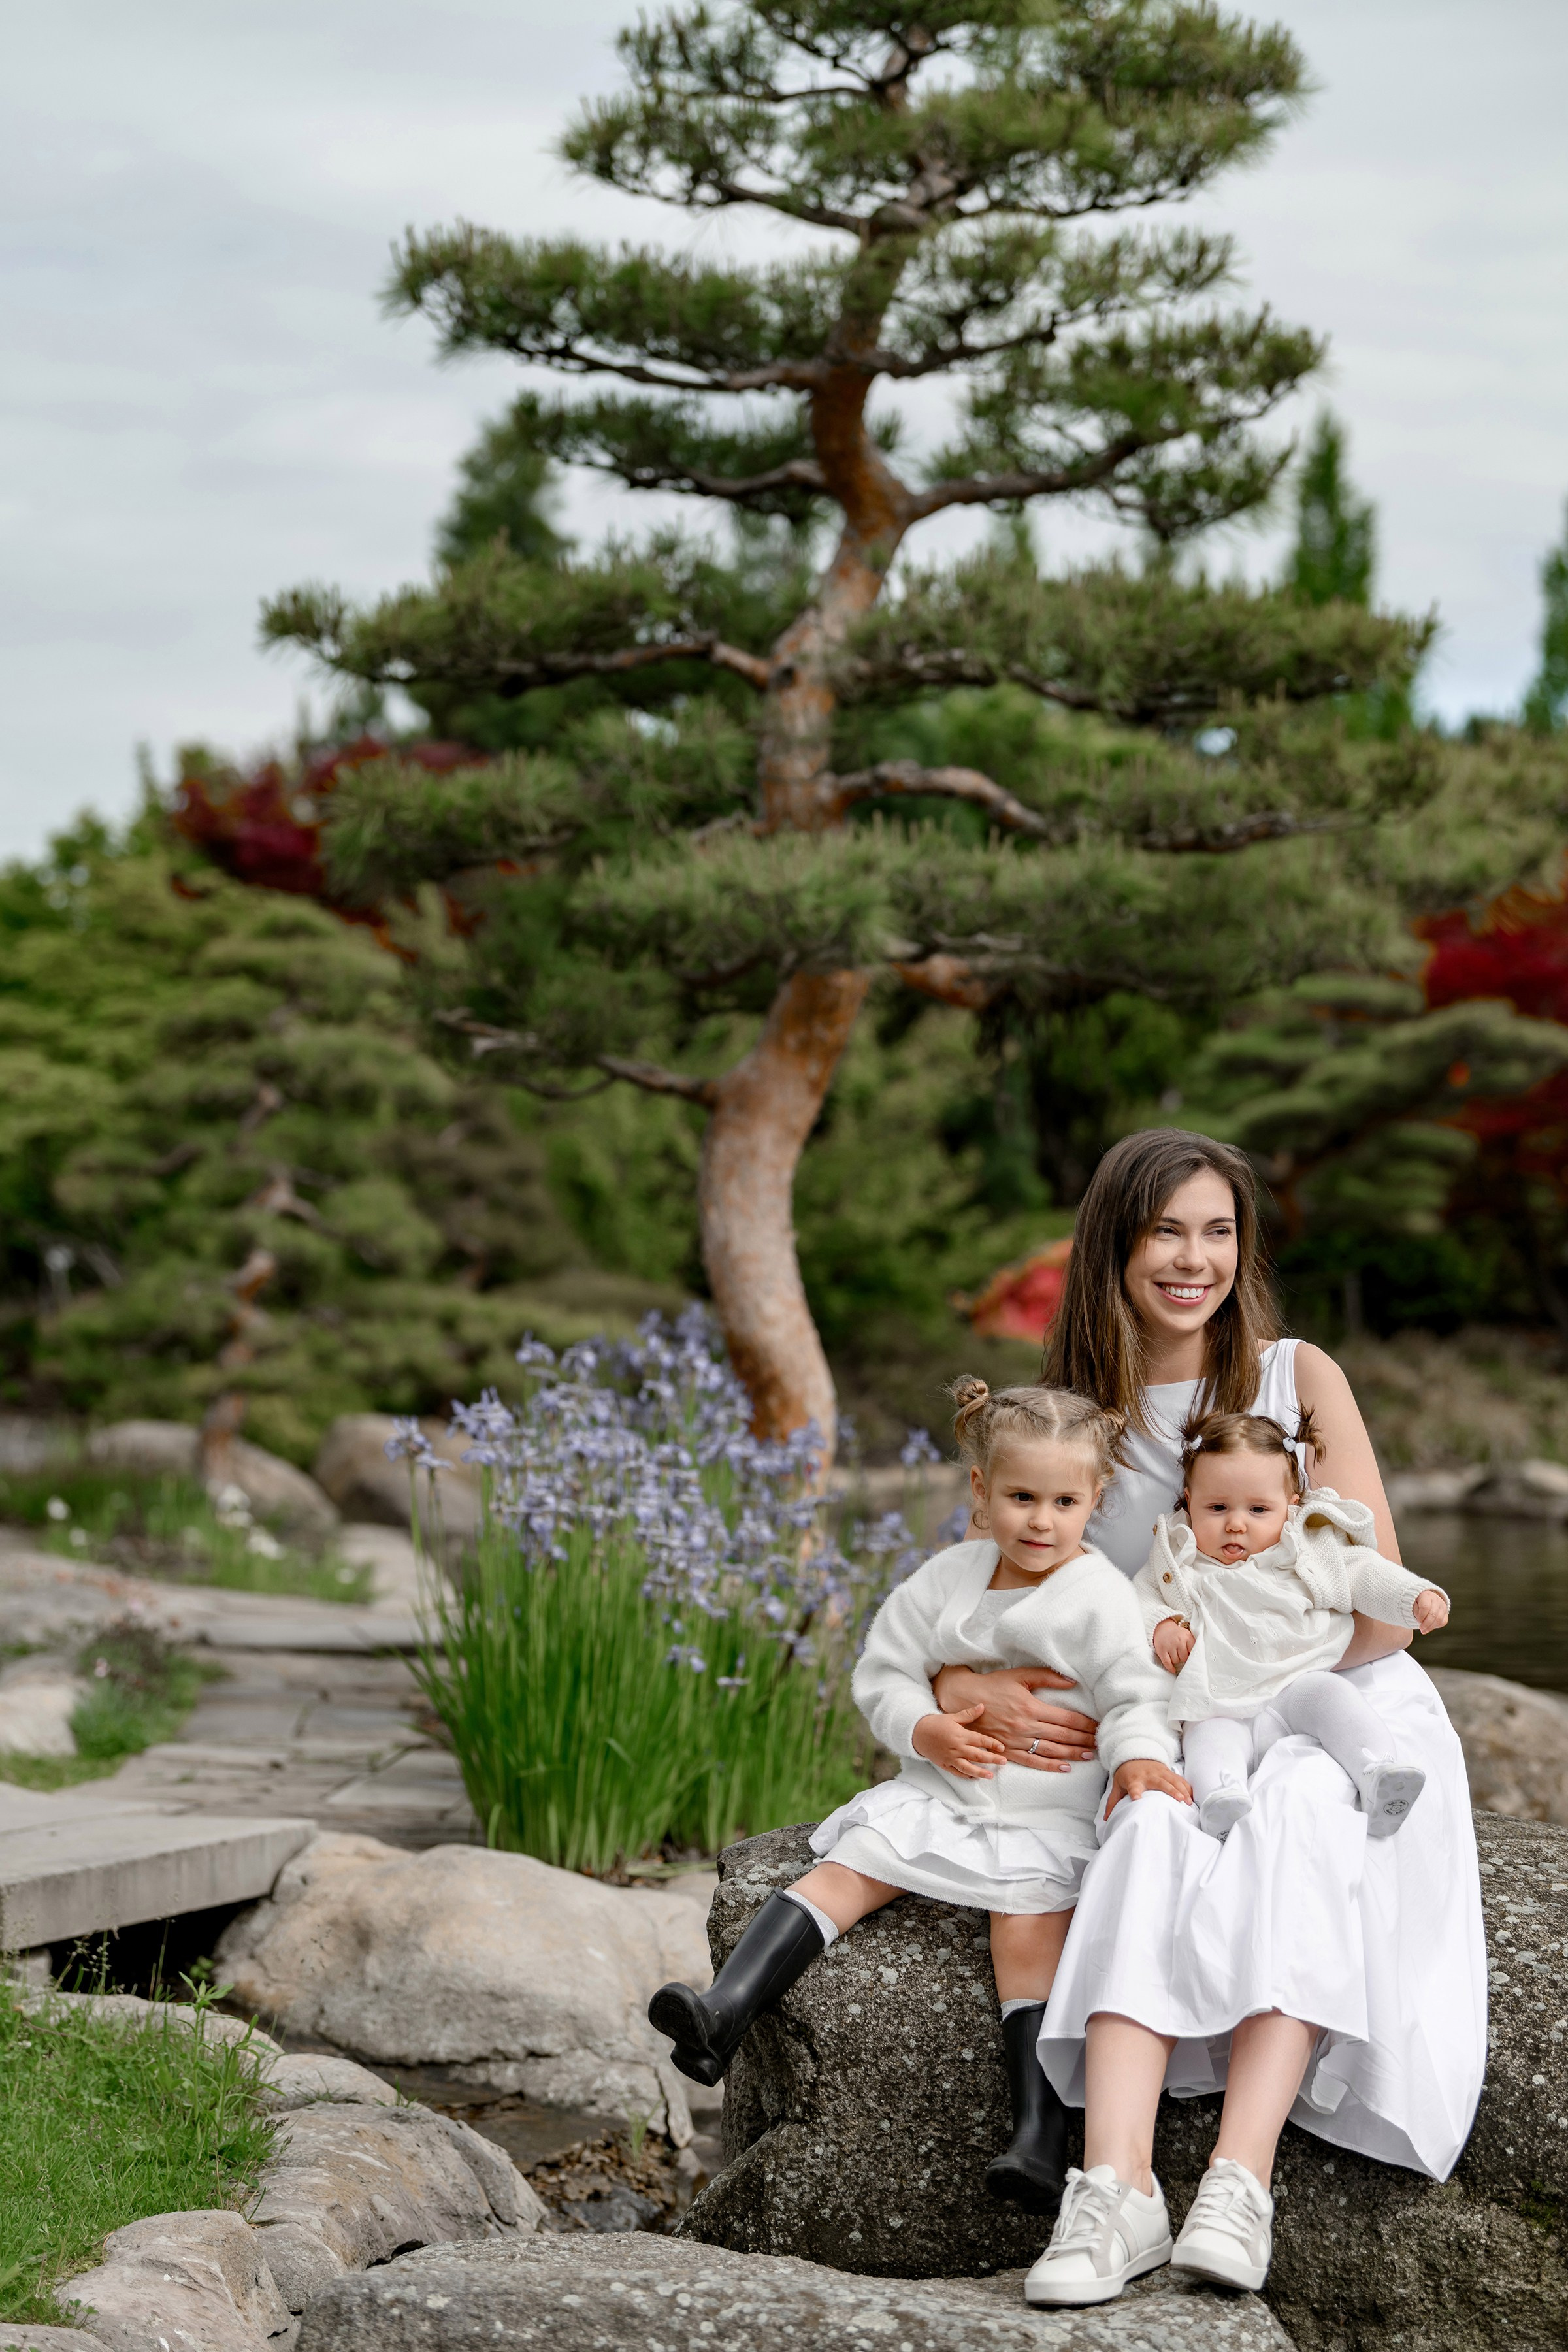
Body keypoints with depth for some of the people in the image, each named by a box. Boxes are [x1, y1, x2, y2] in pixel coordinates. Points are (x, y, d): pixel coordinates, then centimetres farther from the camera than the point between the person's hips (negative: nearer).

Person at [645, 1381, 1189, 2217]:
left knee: (1030, 1927, -24)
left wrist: (1140, 1759, -32)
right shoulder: (950, 1577, 5)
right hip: (941, 1792, 5)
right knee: (849, 1869, -14)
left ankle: (1039, 2138, -29)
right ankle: (726, 2007, -26)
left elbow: (1133, 1700, -9)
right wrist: (926, 1732, -11)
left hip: (1048, 1815, -4)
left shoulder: (1102, 1598, -7)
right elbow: (883, 1671, 9)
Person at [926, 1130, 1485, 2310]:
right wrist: (970, 1690, -16)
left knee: (1291, 1818, -35)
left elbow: (1383, 1613, -7)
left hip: (1343, 1709, -1)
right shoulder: (1071, 1416, 6)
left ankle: (1242, 2177, -45)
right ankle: (1116, 2189, -47)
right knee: (1159, 1825, -33)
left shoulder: (1299, 1376, -1)